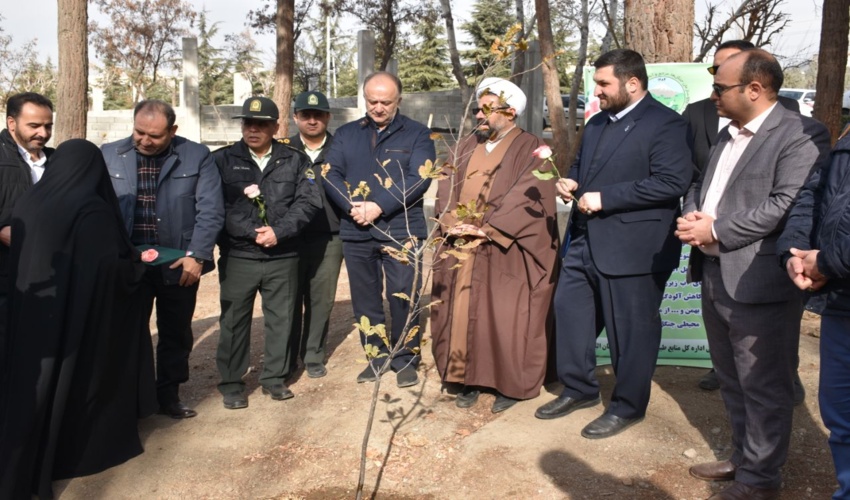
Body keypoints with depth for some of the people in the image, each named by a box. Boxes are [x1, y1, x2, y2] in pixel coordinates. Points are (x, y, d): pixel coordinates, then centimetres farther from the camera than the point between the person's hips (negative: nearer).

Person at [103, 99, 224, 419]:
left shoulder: (197, 157, -3)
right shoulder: (109, 156, 2)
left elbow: (210, 210, -6)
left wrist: (196, 255, -14)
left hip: (180, 263, 0)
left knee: (176, 334, 12)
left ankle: (169, 396, 28)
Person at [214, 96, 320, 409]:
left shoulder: (295, 160, 6)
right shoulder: (223, 160, 2)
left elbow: (308, 202, -3)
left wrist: (278, 231, -14)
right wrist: (253, 231, -15)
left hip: (283, 257, 2)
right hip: (238, 256, -1)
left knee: (281, 319, 10)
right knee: (234, 321, 6)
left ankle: (274, 378, 25)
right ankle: (231, 383, 19)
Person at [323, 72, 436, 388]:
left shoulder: (417, 134, 3)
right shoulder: (346, 134, 13)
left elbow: (418, 178, -10)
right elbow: (331, 173, 3)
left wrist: (380, 206, -18)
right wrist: (352, 206, -15)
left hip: (401, 231, -3)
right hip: (355, 232, 4)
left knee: (403, 297, -1)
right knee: (365, 299, 10)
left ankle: (406, 359, 15)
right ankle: (376, 357, 25)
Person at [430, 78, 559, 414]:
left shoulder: (532, 150, -3)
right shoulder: (467, 147, 15)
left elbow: (526, 197, -15)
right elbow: (447, 187, 8)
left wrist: (486, 228, -19)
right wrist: (453, 221, -11)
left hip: (506, 253, -5)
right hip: (461, 249, 6)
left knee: (505, 318, 0)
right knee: (462, 312, 8)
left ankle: (511, 385, 15)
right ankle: (470, 378, 21)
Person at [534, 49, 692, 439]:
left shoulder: (665, 124, -11)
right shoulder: (597, 123, 16)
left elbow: (672, 182, -21)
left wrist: (604, 198, -22)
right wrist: (572, 182, 3)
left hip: (633, 248, -8)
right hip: (587, 241, 9)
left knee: (630, 330, 4)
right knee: (569, 311, 15)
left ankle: (627, 407, 23)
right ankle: (579, 389, 33)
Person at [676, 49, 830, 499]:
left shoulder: (801, 135, -12)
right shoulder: (727, 135, 17)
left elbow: (785, 204, -22)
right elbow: (700, 185, 21)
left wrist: (716, 230, -19)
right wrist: (692, 214, -2)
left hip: (759, 282, -9)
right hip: (714, 275, 9)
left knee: (763, 386, 3)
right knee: (731, 379, 20)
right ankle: (743, 456, 36)